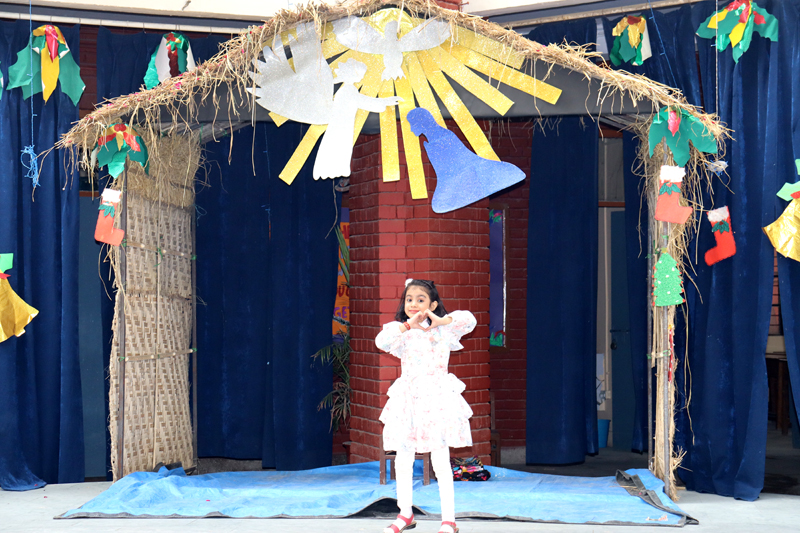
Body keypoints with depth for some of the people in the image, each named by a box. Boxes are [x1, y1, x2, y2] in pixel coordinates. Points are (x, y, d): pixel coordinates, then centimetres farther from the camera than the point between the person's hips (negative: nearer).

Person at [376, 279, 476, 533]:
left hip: (437, 397, -3)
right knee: (402, 460, 8)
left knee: (441, 462, -3)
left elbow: (468, 319, -12)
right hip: (408, 399, 3)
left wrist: (440, 321, -13)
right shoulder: (402, 333, 6)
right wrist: (407, 325, -16)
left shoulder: (443, 330, 3)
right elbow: (381, 341, -14)